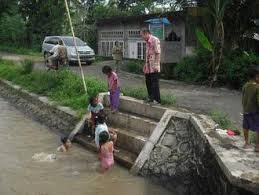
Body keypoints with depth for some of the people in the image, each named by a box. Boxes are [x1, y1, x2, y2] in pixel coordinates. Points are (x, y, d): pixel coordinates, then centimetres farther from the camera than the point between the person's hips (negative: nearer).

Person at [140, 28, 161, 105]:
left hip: (154, 68, -9)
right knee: (148, 83, 12)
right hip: (148, 68, 9)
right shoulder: (147, 42, 17)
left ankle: (157, 100, 3)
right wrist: (145, 65, 20)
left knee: (155, 83, -4)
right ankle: (151, 98, 23)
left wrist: (156, 65, -22)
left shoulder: (155, 40, -10)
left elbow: (158, 53, -16)